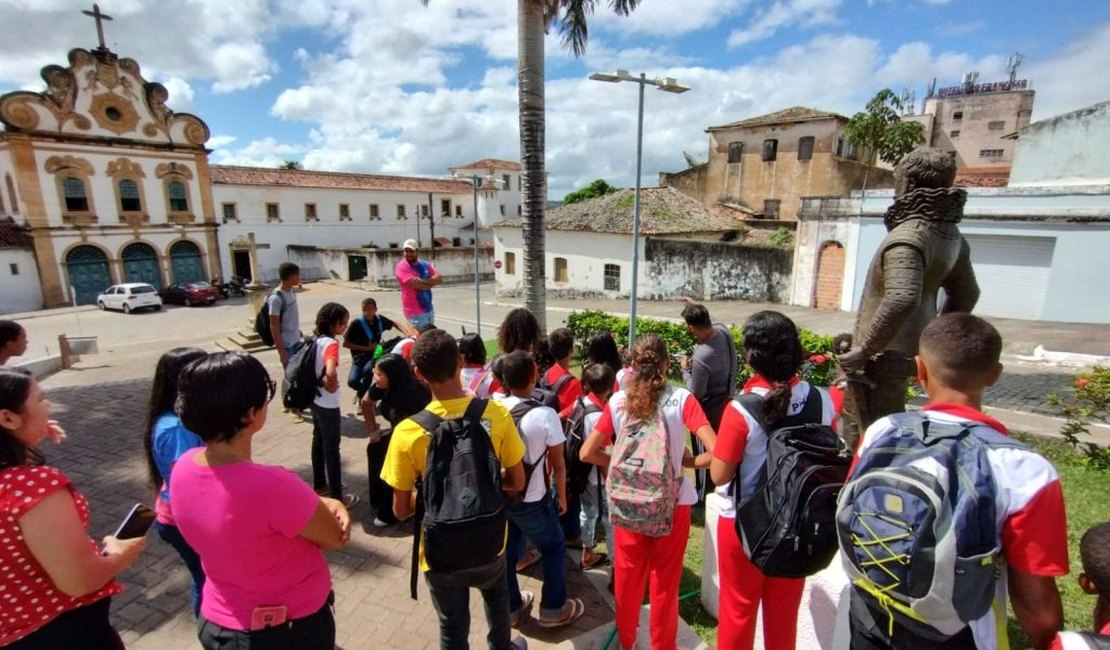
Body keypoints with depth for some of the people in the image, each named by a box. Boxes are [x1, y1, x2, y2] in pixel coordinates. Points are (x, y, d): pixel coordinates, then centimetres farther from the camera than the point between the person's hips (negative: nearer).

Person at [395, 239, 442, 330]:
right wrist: (431, 281, -6)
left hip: (429, 309, 7)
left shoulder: (425, 264, 9)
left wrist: (423, 281, -20)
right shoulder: (402, 267, -11)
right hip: (415, 312, -7)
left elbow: (439, 278, -3)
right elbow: (417, 285, -23)